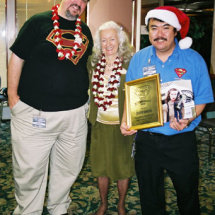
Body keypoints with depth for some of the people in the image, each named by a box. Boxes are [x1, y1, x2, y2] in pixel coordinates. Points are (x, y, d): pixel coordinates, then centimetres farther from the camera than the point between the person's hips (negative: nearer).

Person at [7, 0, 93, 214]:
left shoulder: (85, 30, 12)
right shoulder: (38, 22, -3)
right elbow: (17, 58, -3)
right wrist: (13, 97, -5)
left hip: (75, 114, 5)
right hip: (34, 113, -4)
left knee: (68, 169, 15)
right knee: (29, 170, 5)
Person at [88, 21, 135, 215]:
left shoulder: (130, 63, -11)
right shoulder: (94, 63, 2)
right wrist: (91, 115, 7)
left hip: (122, 124, -3)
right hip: (100, 124, 4)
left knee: (123, 167, 11)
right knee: (101, 166, 15)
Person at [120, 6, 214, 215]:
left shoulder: (193, 59, -5)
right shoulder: (138, 59, 2)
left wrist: (188, 120, -22)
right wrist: (126, 122, -9)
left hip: (182, 141, -2)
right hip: (146, 140, 2)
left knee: (188, 195, 15)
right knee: (149, 198, 17)